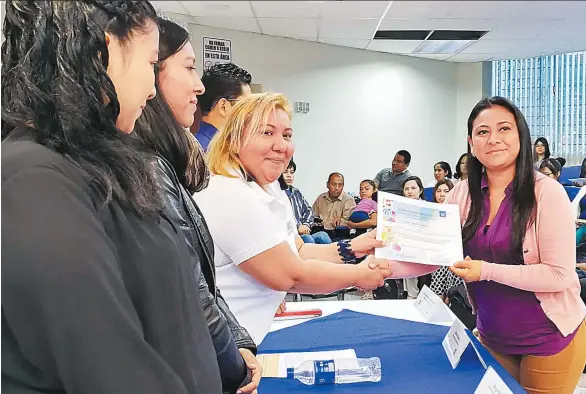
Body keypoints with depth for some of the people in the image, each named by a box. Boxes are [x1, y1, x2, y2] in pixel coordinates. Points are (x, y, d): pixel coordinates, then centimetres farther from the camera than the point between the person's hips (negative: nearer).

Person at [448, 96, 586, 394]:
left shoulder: (547, 193, -18)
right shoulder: (463, 194, -5)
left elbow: (560, 275, -20)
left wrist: (487, 271, -26)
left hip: (549, 338, -4)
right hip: (492, 336, 4)